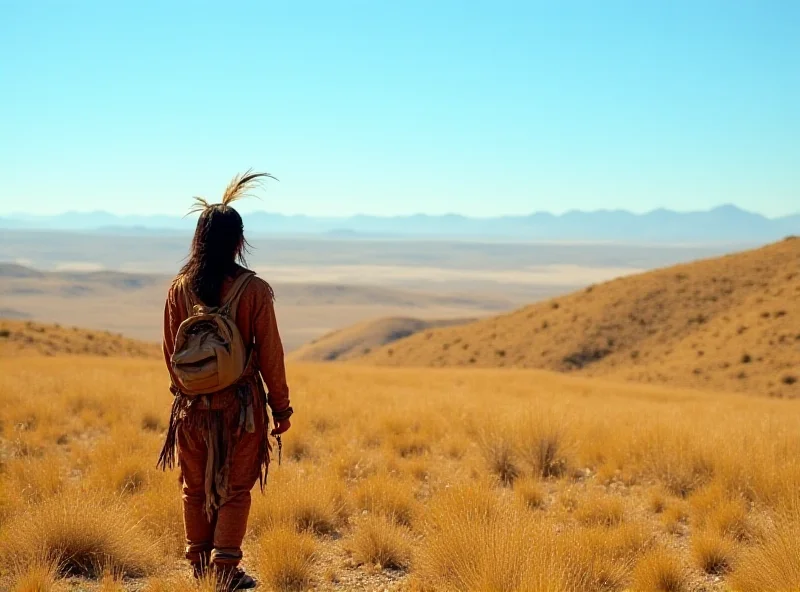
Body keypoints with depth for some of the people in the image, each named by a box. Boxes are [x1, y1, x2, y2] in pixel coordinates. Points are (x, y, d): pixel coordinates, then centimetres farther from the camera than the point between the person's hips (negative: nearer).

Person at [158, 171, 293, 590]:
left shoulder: (180, 288, -4)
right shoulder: (254, 290, -12)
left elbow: (170, 350, 4)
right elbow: (270, 354, -9)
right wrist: (281, 406, 2)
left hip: (192, 405, 3)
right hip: (240, 403, -3)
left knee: (195, 487, 16)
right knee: (235, 489, 9)